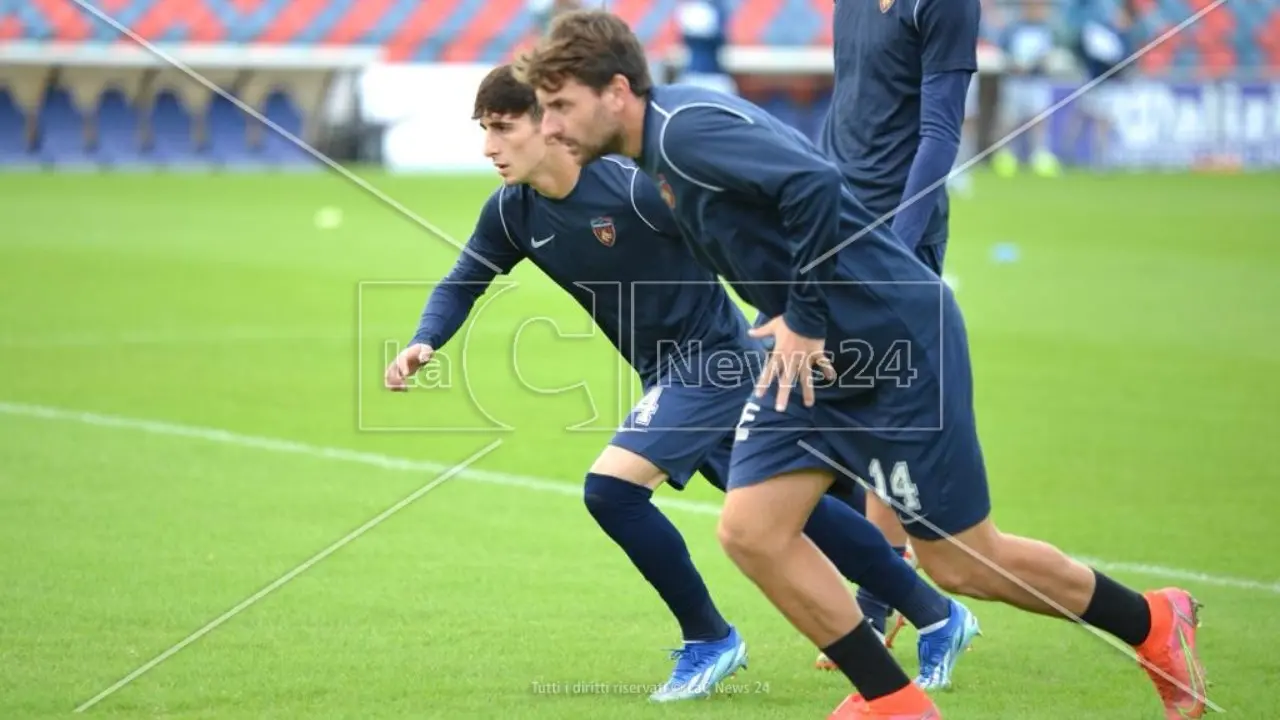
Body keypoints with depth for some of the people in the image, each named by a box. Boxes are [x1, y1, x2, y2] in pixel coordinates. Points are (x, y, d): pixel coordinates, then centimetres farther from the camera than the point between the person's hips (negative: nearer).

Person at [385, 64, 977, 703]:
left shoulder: (635, 186, -26)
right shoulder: (513, 213, -5)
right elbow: (462, 283, 7)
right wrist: (424, 343, -12)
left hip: (715, 361, -8)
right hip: (671, 374, 8)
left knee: (611, 487, -20)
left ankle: (709, 639, 0)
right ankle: (936, 615, 30)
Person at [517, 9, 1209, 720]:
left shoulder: (684, 128, -21)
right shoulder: (665, 152, 10)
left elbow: (814, 184, -32)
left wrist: (804, 320, -23)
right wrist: (792, 321, 9)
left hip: (897, 340, -10)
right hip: (819, 352, 10)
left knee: (959, 562, 1)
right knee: (750, 530, -2)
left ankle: (1154, 624, 22)